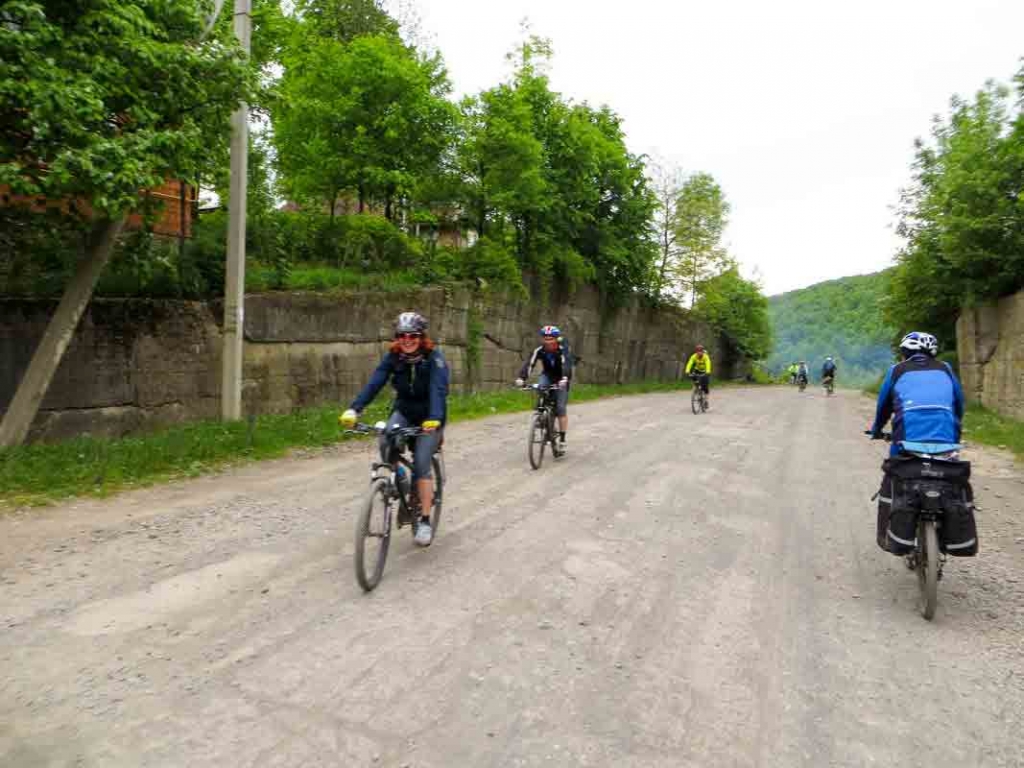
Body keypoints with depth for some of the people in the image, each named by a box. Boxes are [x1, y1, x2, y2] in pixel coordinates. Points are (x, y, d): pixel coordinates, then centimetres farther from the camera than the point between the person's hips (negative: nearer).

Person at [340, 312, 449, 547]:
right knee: (386, 443, -26)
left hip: (429, 416, -3)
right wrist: (354, 409, -39)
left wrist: (434, 419, -54)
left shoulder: (434, 358, -22)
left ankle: (425, 521, -4)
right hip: (404, 411, 3)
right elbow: (374, 383, -23)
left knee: (421, 463, -16)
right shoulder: (393, 357, -11)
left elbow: (438, 389, -36)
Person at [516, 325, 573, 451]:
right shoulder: (539, 350, -21)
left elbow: (567, 365, -44)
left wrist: (564, 379, -64)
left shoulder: (563, 349, -28)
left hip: (561, 379, -2)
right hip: (547, 375, 2)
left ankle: (562, 439, -1)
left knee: (561, 408, -13)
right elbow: (529, 364, -34)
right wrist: (521, 378, -52)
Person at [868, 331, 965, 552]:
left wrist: (876, 430, 35)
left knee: (890, 484, 13)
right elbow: (959, 404, 23)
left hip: (908, 442, -2)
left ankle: (886, 537, 12)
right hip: (946, 442, 3)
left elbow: (883, 405, 18)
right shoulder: (945, 370, 17)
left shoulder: (897, 371, 12)